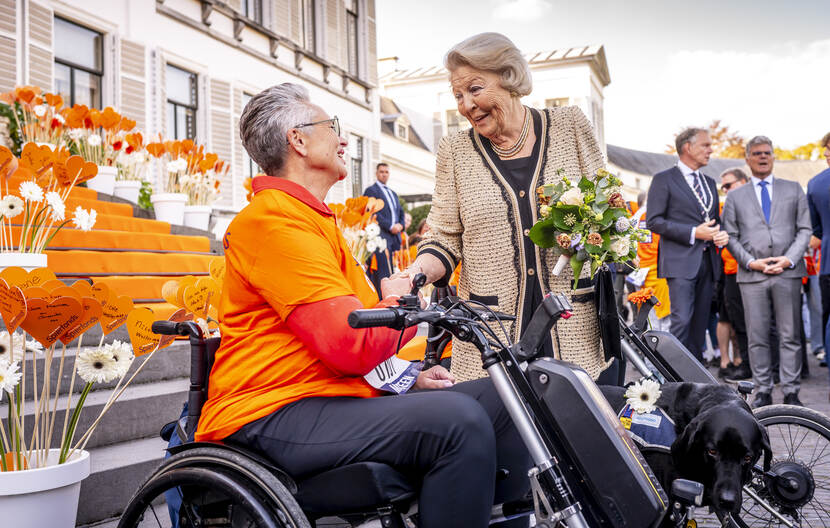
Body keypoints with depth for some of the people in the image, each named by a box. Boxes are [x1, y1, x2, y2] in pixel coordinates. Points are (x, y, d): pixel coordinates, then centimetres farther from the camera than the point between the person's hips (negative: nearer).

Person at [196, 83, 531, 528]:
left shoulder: (314, 219, 22)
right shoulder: (275, 219, -13)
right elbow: (353, 347, -23)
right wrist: (400, 304, -2)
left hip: (331, 398, 10)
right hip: (273, 416, -10)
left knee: (500, 401, 1)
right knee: (458, 421, -29)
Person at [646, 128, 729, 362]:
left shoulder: (709, 182, 20)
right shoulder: (663, 179, -2)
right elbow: (653, 220, -10)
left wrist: (722, 234, 4)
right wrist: (693, 233, -15)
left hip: (708, 261, 7)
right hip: (681, 262, -7)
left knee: (700, 323, 8)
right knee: (682, 320, -14)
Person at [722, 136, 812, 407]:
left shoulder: (793, 189, 14)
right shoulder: (736, 196, 13)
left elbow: (804, 229, 8)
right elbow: (730, 236, 7)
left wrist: (789, 259, -7)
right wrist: (751, 262, -7)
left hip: (788, 273, 0)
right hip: (752, 274, 0)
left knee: (790, 336, 1)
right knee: (757, 337, 1)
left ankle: (791, 393, 8)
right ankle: (763, 392, 10)